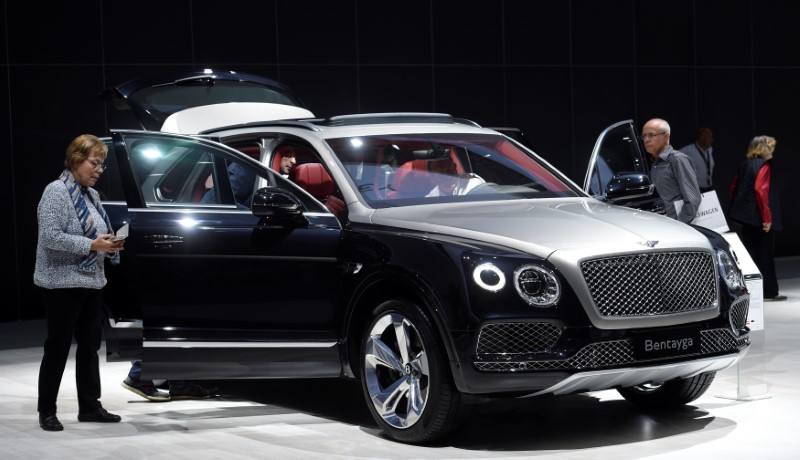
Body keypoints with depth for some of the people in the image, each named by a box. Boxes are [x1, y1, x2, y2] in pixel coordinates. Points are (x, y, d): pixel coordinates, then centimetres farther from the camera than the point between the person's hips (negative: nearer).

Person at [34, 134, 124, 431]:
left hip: (92, 282, 8)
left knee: (90, 345, 10)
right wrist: (91, 245, -24)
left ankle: (89, 406, 18)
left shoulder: (92, 195, 12)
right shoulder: (56, 191, -12)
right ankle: (46, 411, 8)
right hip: (62, 283, -8)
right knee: (58, 347, -1)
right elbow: (50, 236, -21)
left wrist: (110, 245, -3)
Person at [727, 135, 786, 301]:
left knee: (750, 255, 12)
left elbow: (733, 188, 15)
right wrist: (767, 216, -19)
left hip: (745, 218, 8)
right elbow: (760, 189, -22)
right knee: (765, 255, 0)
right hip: (759, 218, -8)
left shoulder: (745, 164, 12)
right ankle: (768, 292, 5)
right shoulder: (764, 165, -11)